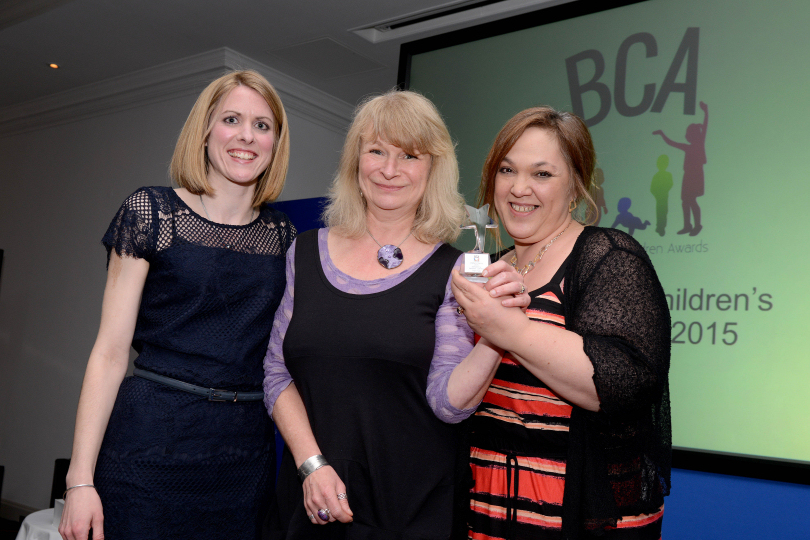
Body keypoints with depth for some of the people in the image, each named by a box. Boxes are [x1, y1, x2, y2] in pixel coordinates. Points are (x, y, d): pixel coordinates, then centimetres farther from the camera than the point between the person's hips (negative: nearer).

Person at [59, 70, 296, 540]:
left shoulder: (285, 236, 7)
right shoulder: (151, 213, -3)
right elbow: (110, 352, -6)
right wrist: (80, 479, -9)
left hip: (247, 451, 4)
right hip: (153, 443, -3)